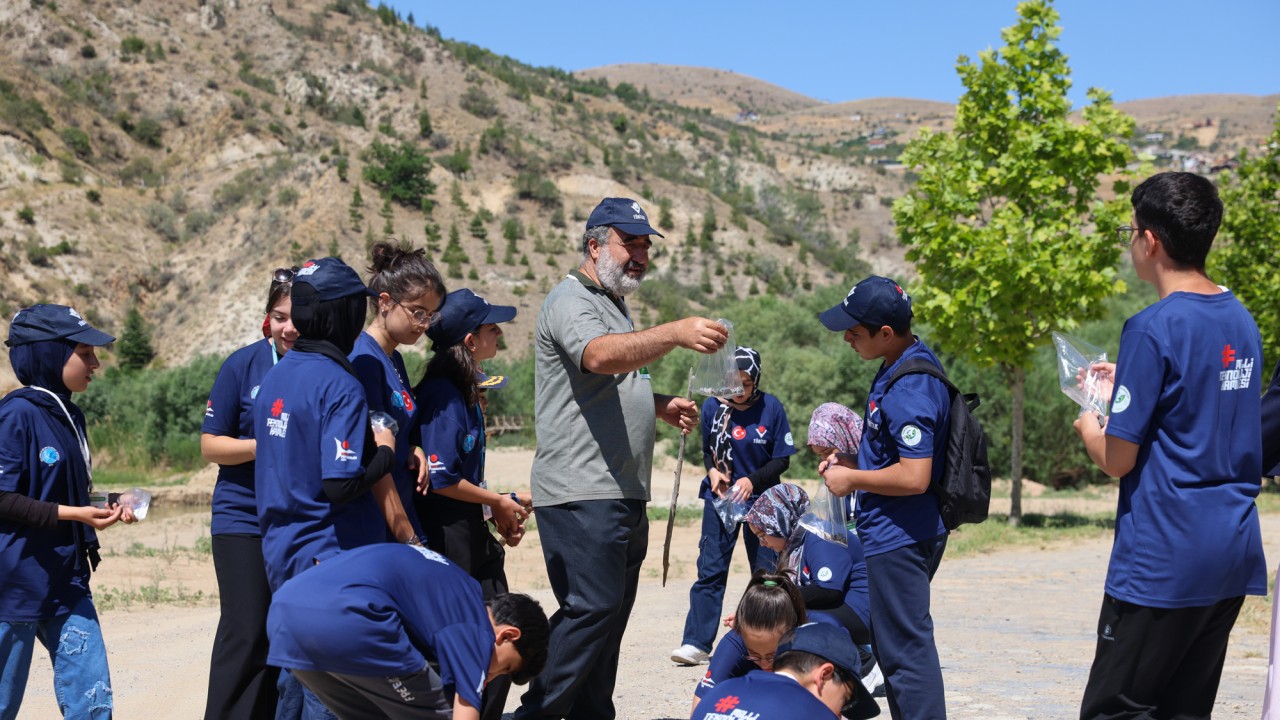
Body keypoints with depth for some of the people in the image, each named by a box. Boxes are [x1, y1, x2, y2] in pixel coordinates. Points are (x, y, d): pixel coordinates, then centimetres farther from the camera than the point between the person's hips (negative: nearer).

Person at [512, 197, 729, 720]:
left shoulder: (613, 305, 23)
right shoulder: (571, 301, -10)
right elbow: (602, 356, -32)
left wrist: (661, 406, 17)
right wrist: (676, 333, -46)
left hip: (624, 495, 10)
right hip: (582, 495, -10)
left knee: (610, 614, 12)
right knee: (592, 609, -14)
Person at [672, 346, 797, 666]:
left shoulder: (771, 408, -9)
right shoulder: (712, 406, -4)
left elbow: (782, 460, -5)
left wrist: (752, 480, -19)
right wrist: (712, 471, -12)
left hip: (761, 499, -1)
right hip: (720, 497, 1)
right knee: (710, 570, -4)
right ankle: (696, 643, -5)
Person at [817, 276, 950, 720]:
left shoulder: (910, 389, -24)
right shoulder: (912, 361, 8)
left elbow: (914, 477, -28)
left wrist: (852, 479, -15)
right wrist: (855, 462, 10)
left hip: (898, 539, -11)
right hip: (895, 534, 11)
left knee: (905, 650, -4)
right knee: (896, 645, 20)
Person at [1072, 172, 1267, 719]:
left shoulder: (1154, 327, -15)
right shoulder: (1241, 320, 9)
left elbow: (1117, 460, -13)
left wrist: (1088, 427, 7)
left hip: (1163, 559, -8)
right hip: (1234, 553, 8)